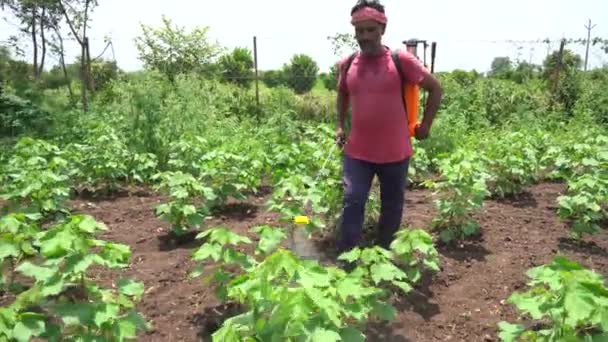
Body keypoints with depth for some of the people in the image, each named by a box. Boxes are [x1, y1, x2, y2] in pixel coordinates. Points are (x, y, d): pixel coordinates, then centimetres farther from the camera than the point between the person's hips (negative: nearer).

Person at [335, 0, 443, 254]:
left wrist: (425, 125, 2)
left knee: (392, 205, 12)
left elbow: (435, 88, 2)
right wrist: (340, 126, 15)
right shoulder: (347, 64, 2)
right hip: (357, 152, 2)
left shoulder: (401, 60, -8)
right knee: (352, 202, -3)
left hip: (395, 152, -1)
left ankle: (384, 253, 32)